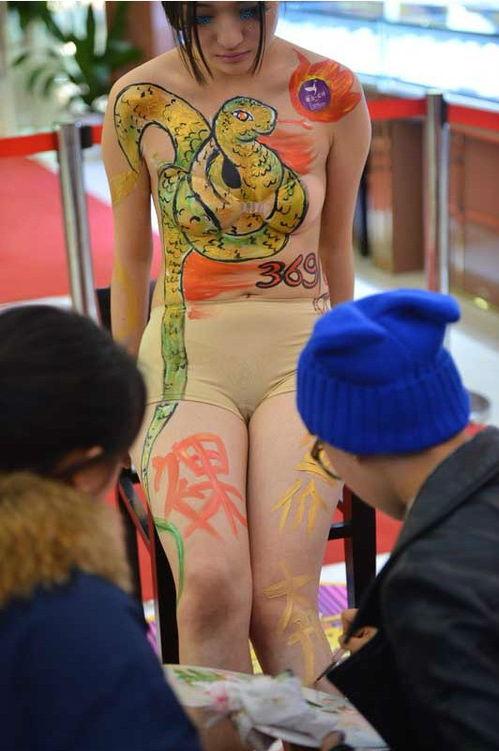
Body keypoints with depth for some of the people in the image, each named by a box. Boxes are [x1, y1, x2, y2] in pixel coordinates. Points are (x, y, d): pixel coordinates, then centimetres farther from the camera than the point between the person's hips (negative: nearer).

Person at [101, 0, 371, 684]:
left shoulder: (332, 94, 0)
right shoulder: (136, 102, 0)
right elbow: (131, 255, 11)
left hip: (302, 355, 0)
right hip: (187, 359, 0)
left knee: (282, 602, -20)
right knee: (211, 588, -24)